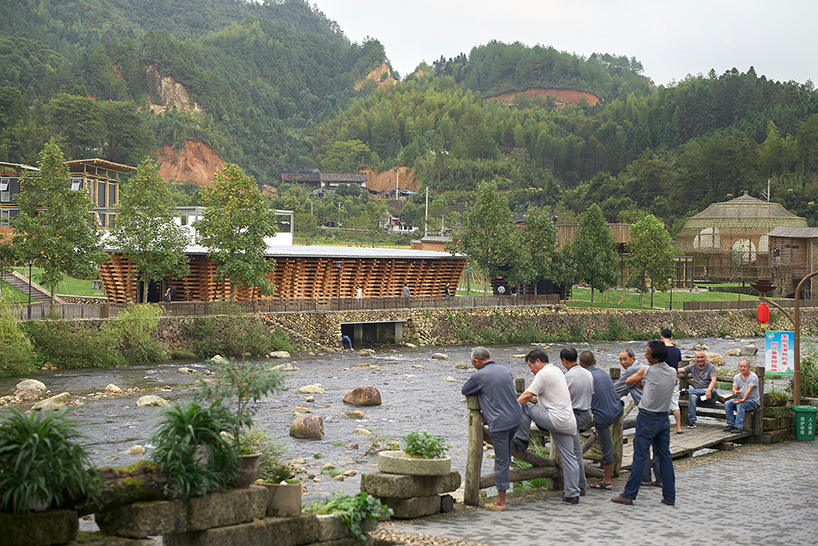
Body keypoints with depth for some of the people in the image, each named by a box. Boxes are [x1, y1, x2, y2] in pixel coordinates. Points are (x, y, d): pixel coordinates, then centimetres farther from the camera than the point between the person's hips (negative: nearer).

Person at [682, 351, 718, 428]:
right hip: (698, 394, 2)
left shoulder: (711, 367, 0)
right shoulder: (693, 366, 13)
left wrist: (709, 390, -36)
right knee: (692, 396, -34)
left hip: (710, 398, -2)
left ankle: (688, 391, -30)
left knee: (713, 391, -38)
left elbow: (713, 380, -16)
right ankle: (691, 420, -36)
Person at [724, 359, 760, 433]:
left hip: (752, 400, -6)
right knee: (727, 404, -18)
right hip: (740, 398, 6)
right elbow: (734, 388, -3)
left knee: (740, 405, -34)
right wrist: (735, 392, -29)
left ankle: (739, 426, -34)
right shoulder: (737, 377, 9)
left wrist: (743, 399, -33)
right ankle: (730, 424, -13)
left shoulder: (753, 377, -10)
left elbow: (749, 389, -20)